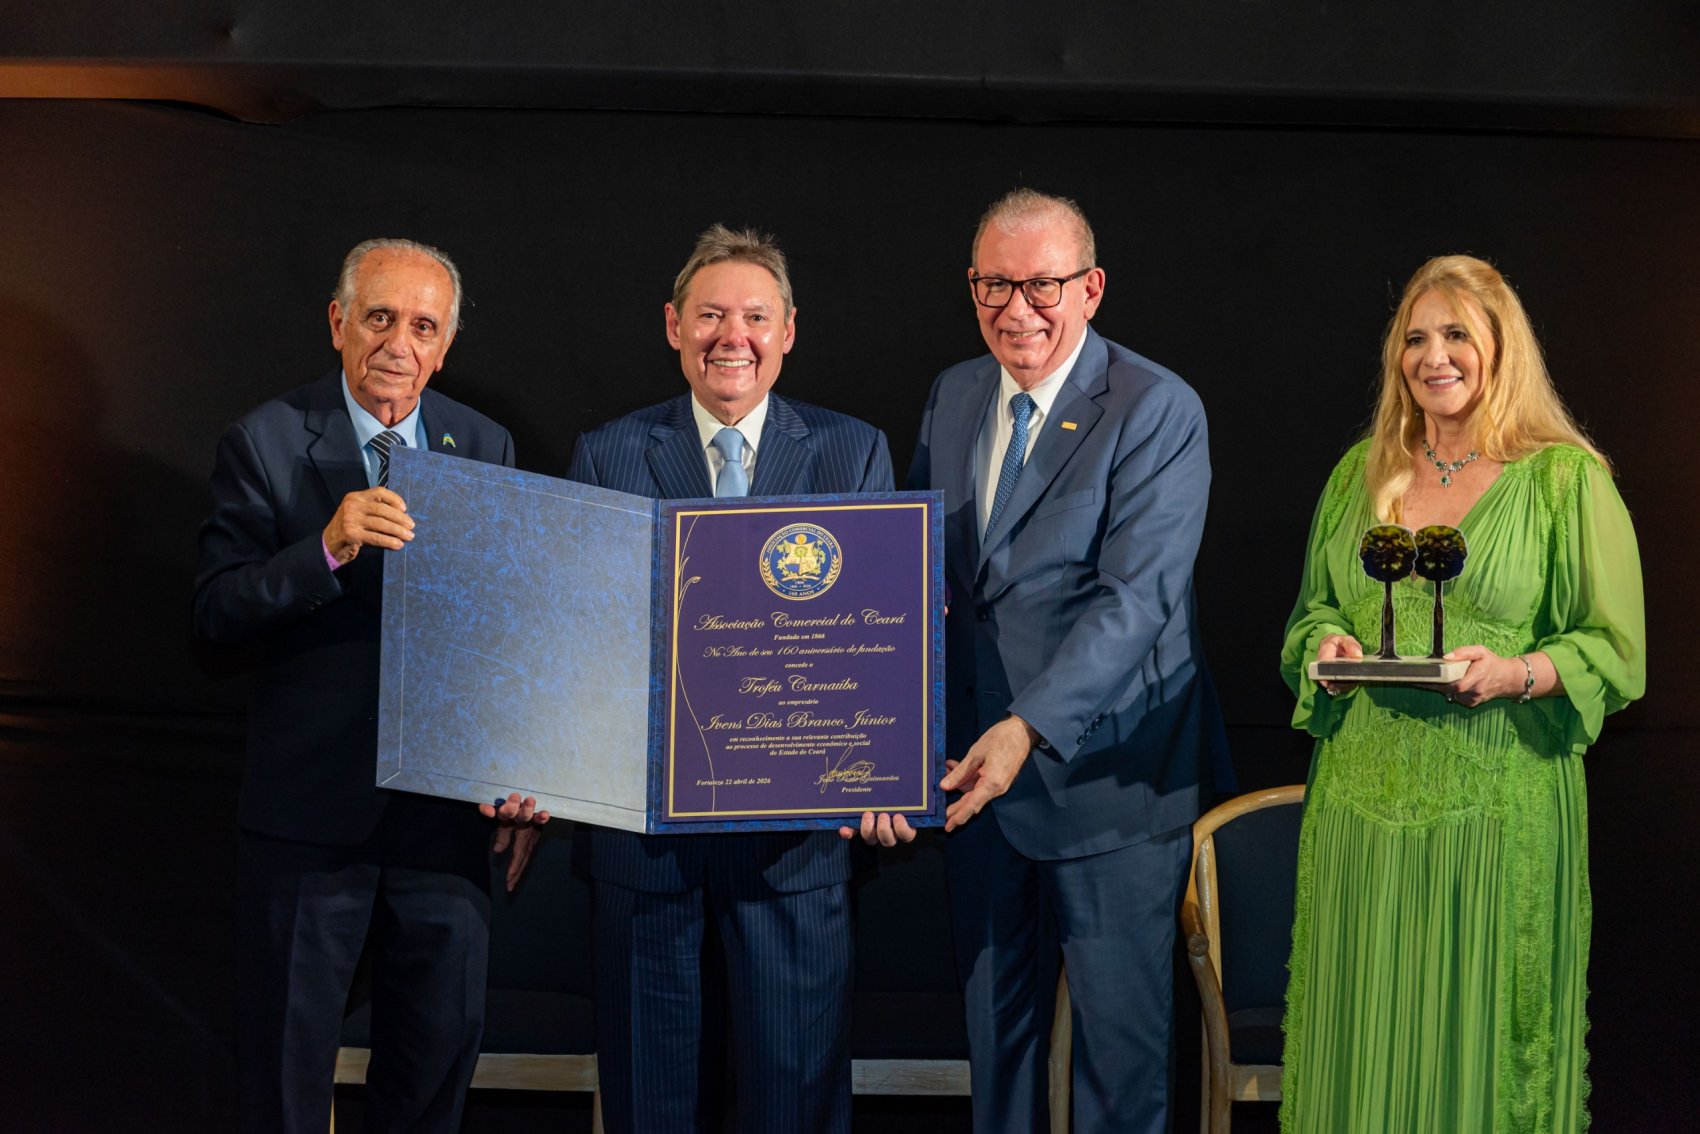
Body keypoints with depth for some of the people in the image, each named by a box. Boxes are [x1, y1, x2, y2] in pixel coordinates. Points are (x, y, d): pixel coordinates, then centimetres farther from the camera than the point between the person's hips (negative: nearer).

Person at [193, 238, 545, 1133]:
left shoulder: (485, 447, 6)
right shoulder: (265, 443, -5)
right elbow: (213, 610, -12)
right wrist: (327, 549, -28)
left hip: (446, 803, 3)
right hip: (308, 804, -3)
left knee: (442, 1040, 13)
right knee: (286, 1062, 10)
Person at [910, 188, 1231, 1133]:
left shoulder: (1159, 409, -13)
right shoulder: (953, 398, 8)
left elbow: (1137, 593, -22)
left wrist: (1032, 726, -32)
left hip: (1108, 768, -5)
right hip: (978, 758, 6)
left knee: (1120, 1023, 7)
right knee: (995, 1008, 16)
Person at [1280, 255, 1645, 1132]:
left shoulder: (1566, 478, 0)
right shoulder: (1362, 472, 14)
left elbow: (1617, 651, -2)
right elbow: (1312, 611, 20)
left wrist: (1517, 672, -20)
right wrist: (1326, 647, -3)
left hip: (1497, 806, -4)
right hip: (1364, 796, 4)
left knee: (1481, 1032, -1)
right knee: (1363, 1029, 6)